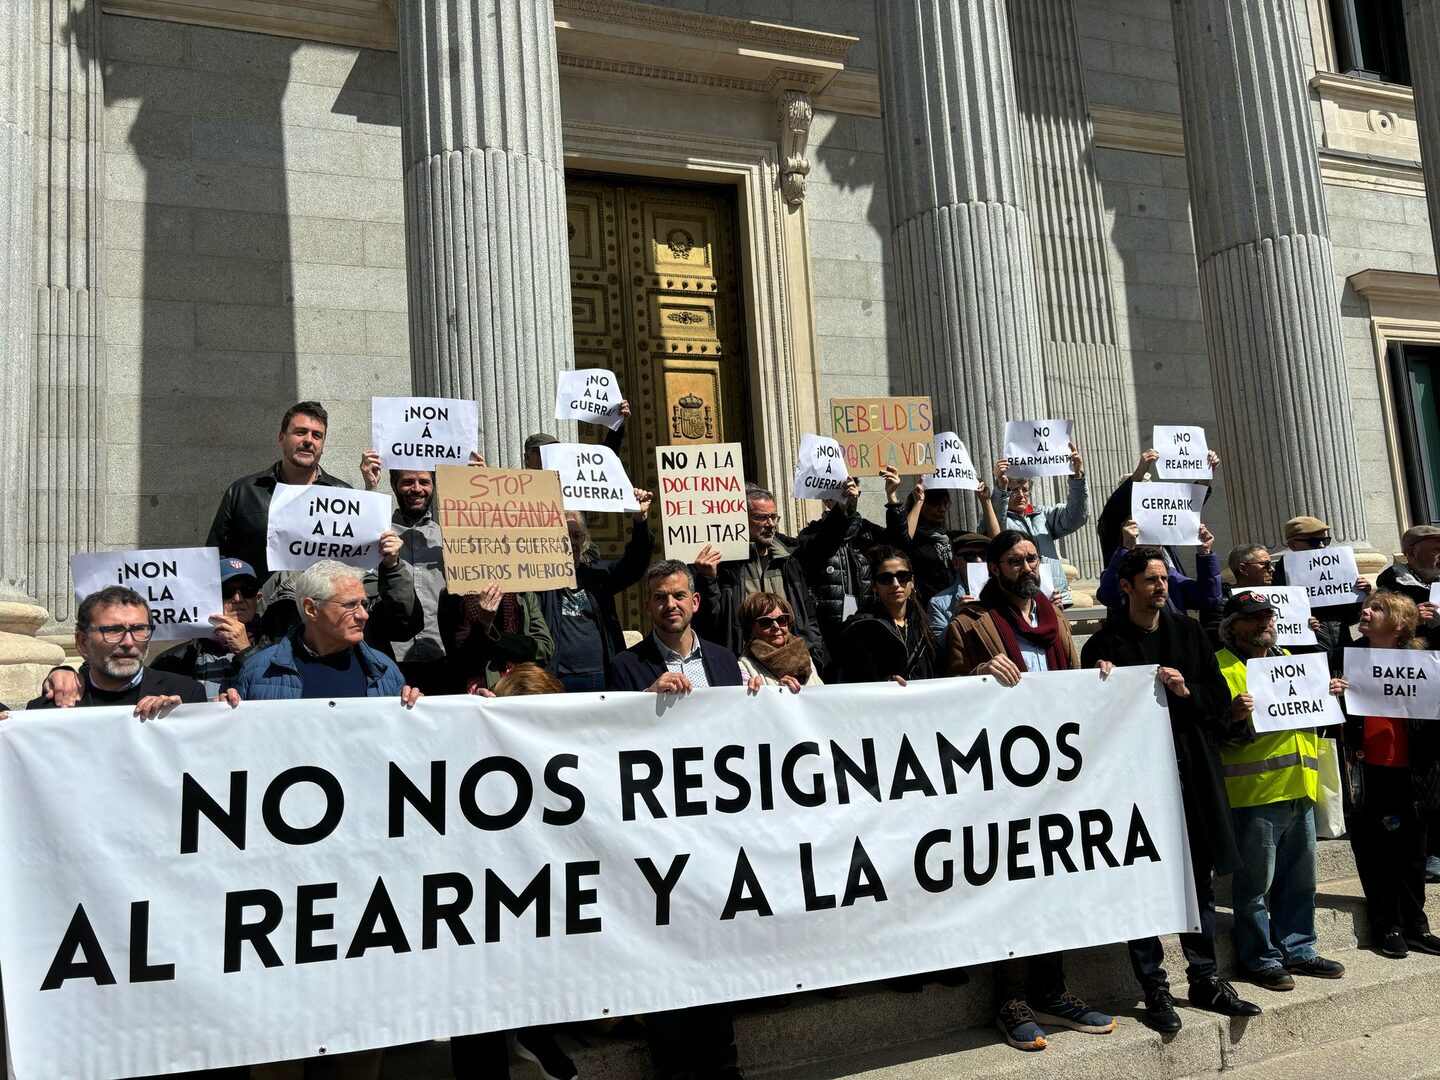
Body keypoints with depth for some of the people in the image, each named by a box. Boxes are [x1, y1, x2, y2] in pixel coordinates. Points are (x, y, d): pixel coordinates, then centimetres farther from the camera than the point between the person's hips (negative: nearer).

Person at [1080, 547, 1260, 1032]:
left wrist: (1187, 691, -10)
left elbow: (1219, 697, 9)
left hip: (1192, 770, 4)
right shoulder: (1105, 645, -3)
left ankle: (1205, 978, 25)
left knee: (1200, 879, 12)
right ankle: (1154, 987, 11)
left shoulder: (1188, 632, 10)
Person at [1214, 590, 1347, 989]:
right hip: (1253, 792, -7)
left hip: (1299, 788, 7)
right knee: (1256, 882, 0)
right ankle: (1262, 958, 11)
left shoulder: (1286, 659, 18)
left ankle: (1297, 948, 28)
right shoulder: (1221, 666, -5)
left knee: (1300, 878, 16)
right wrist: (1233, 715, -30)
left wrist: (1328, 695, 10)